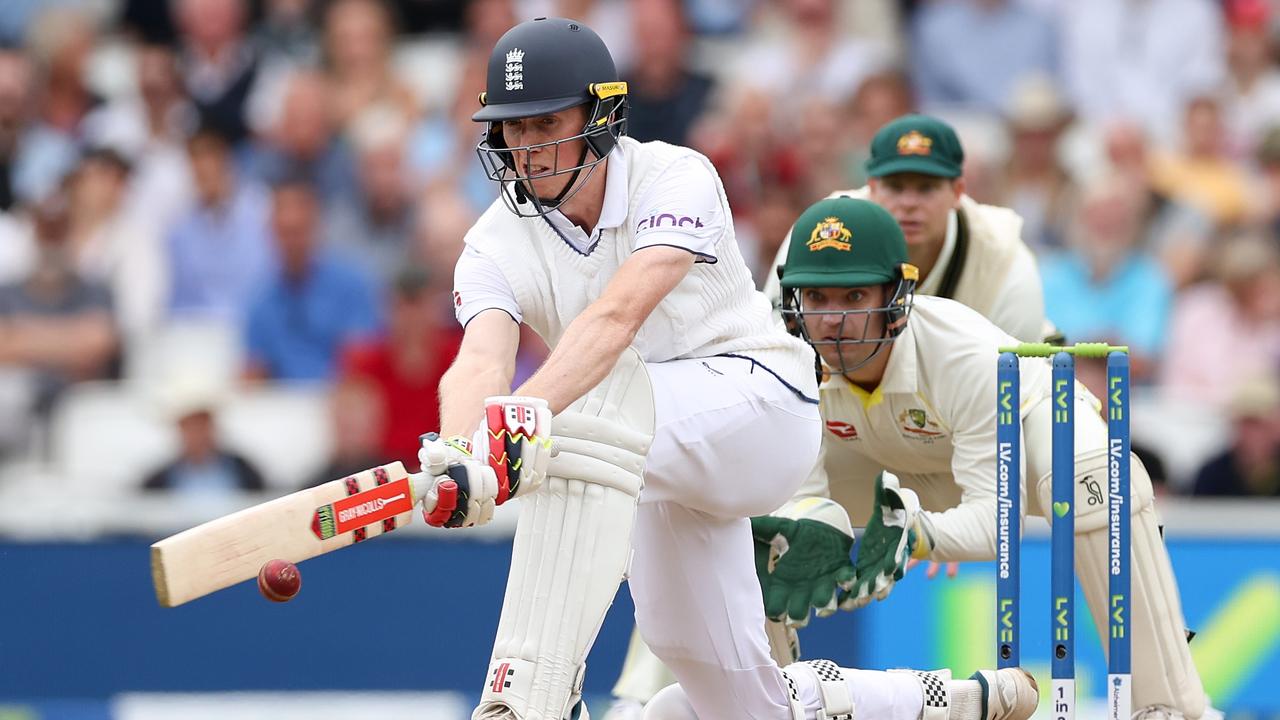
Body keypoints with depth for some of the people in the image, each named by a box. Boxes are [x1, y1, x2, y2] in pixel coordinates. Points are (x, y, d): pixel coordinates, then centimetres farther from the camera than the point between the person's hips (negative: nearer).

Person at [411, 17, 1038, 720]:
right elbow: (479, 361, -25)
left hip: (762, 403, -6)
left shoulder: (674, 179, -17)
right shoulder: (496, 246, -5)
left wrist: (525, 417, -50)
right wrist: (458, 450, -48)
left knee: (590, 404, -36)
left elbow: (618, 315, -34)